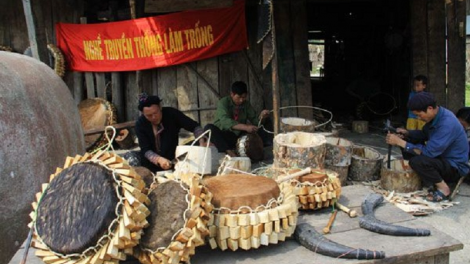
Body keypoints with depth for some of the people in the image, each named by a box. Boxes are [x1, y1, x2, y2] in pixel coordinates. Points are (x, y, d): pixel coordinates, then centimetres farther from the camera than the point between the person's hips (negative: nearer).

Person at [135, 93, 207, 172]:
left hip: (171, 164, -1)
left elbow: (195, 126, -11)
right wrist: (159, 159, -34)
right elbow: (145, 150, -15)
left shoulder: (172, 113, -11)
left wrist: (202, 143, -29)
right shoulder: (140, 124, -11)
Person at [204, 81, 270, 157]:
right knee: (209, 128, -32)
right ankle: (229, 152, -44)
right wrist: (245, 127, -39)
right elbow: (225, 121, -27)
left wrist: (261, 116, -22)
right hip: (222, 135, -4)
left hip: (238, 136, 4)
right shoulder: (223, 102, -11)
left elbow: (254, 120, 2)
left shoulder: (246, 104, 5)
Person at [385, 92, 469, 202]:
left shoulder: (447, 124, -31)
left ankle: (443, 187, -10)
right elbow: (424, 134, 16)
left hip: (455, 167, -9)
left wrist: (400, 142, -26)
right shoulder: (436, 116, -3)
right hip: (439, 156, 9)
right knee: (408, 140, 3)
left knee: (417, 161, -34)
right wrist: (407, 133, -4)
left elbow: (428, 152, -30)